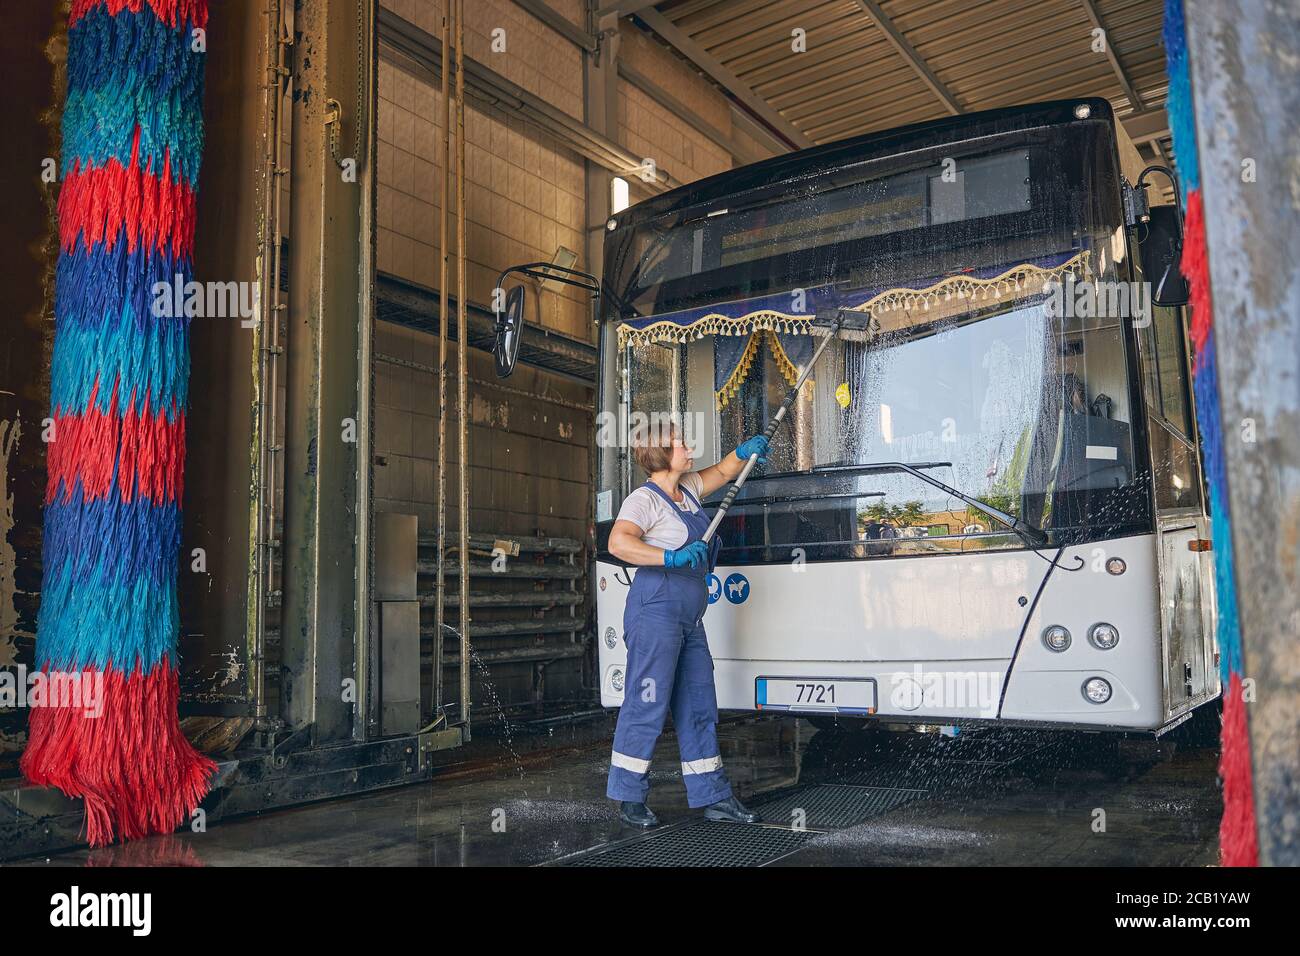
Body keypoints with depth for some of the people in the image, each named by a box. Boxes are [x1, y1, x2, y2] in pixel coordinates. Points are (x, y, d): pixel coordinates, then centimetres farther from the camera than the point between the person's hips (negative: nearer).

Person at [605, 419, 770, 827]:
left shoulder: (687, 488, 14)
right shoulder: (644, 499, -11)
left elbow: (722, 471, 31)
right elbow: (618, 542, -26)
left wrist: (745, 451, 12)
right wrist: (672, 557, -29)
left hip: (689, 619, 9)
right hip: (656, 609, -9)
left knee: (699, 706, 11)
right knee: (647, 704, -3)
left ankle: (714, 797, 18)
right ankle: (629, 799, 9)